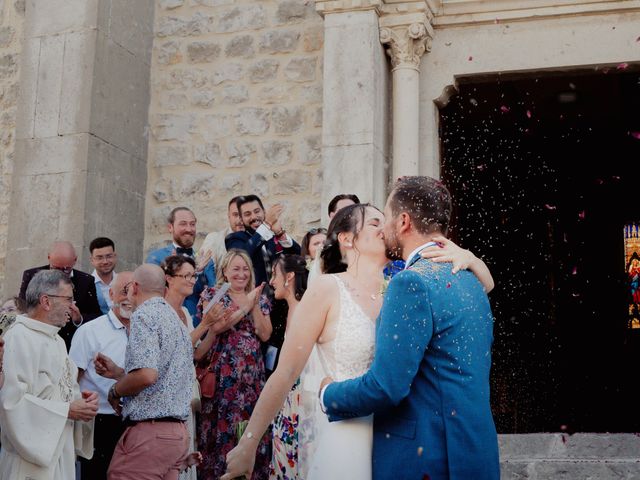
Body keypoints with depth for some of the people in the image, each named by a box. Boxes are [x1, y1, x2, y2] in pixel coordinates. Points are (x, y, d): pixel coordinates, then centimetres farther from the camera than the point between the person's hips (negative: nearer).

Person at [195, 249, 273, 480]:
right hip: (223, 372, -3)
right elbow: (215, 326, -12)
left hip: (252, 372, 3)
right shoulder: (213, 295, 5)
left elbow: (265, 334, 3)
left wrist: (255, 305, -6)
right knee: (223, 424, -6)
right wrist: (245, 307, -12)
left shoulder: (259, 298, 14)